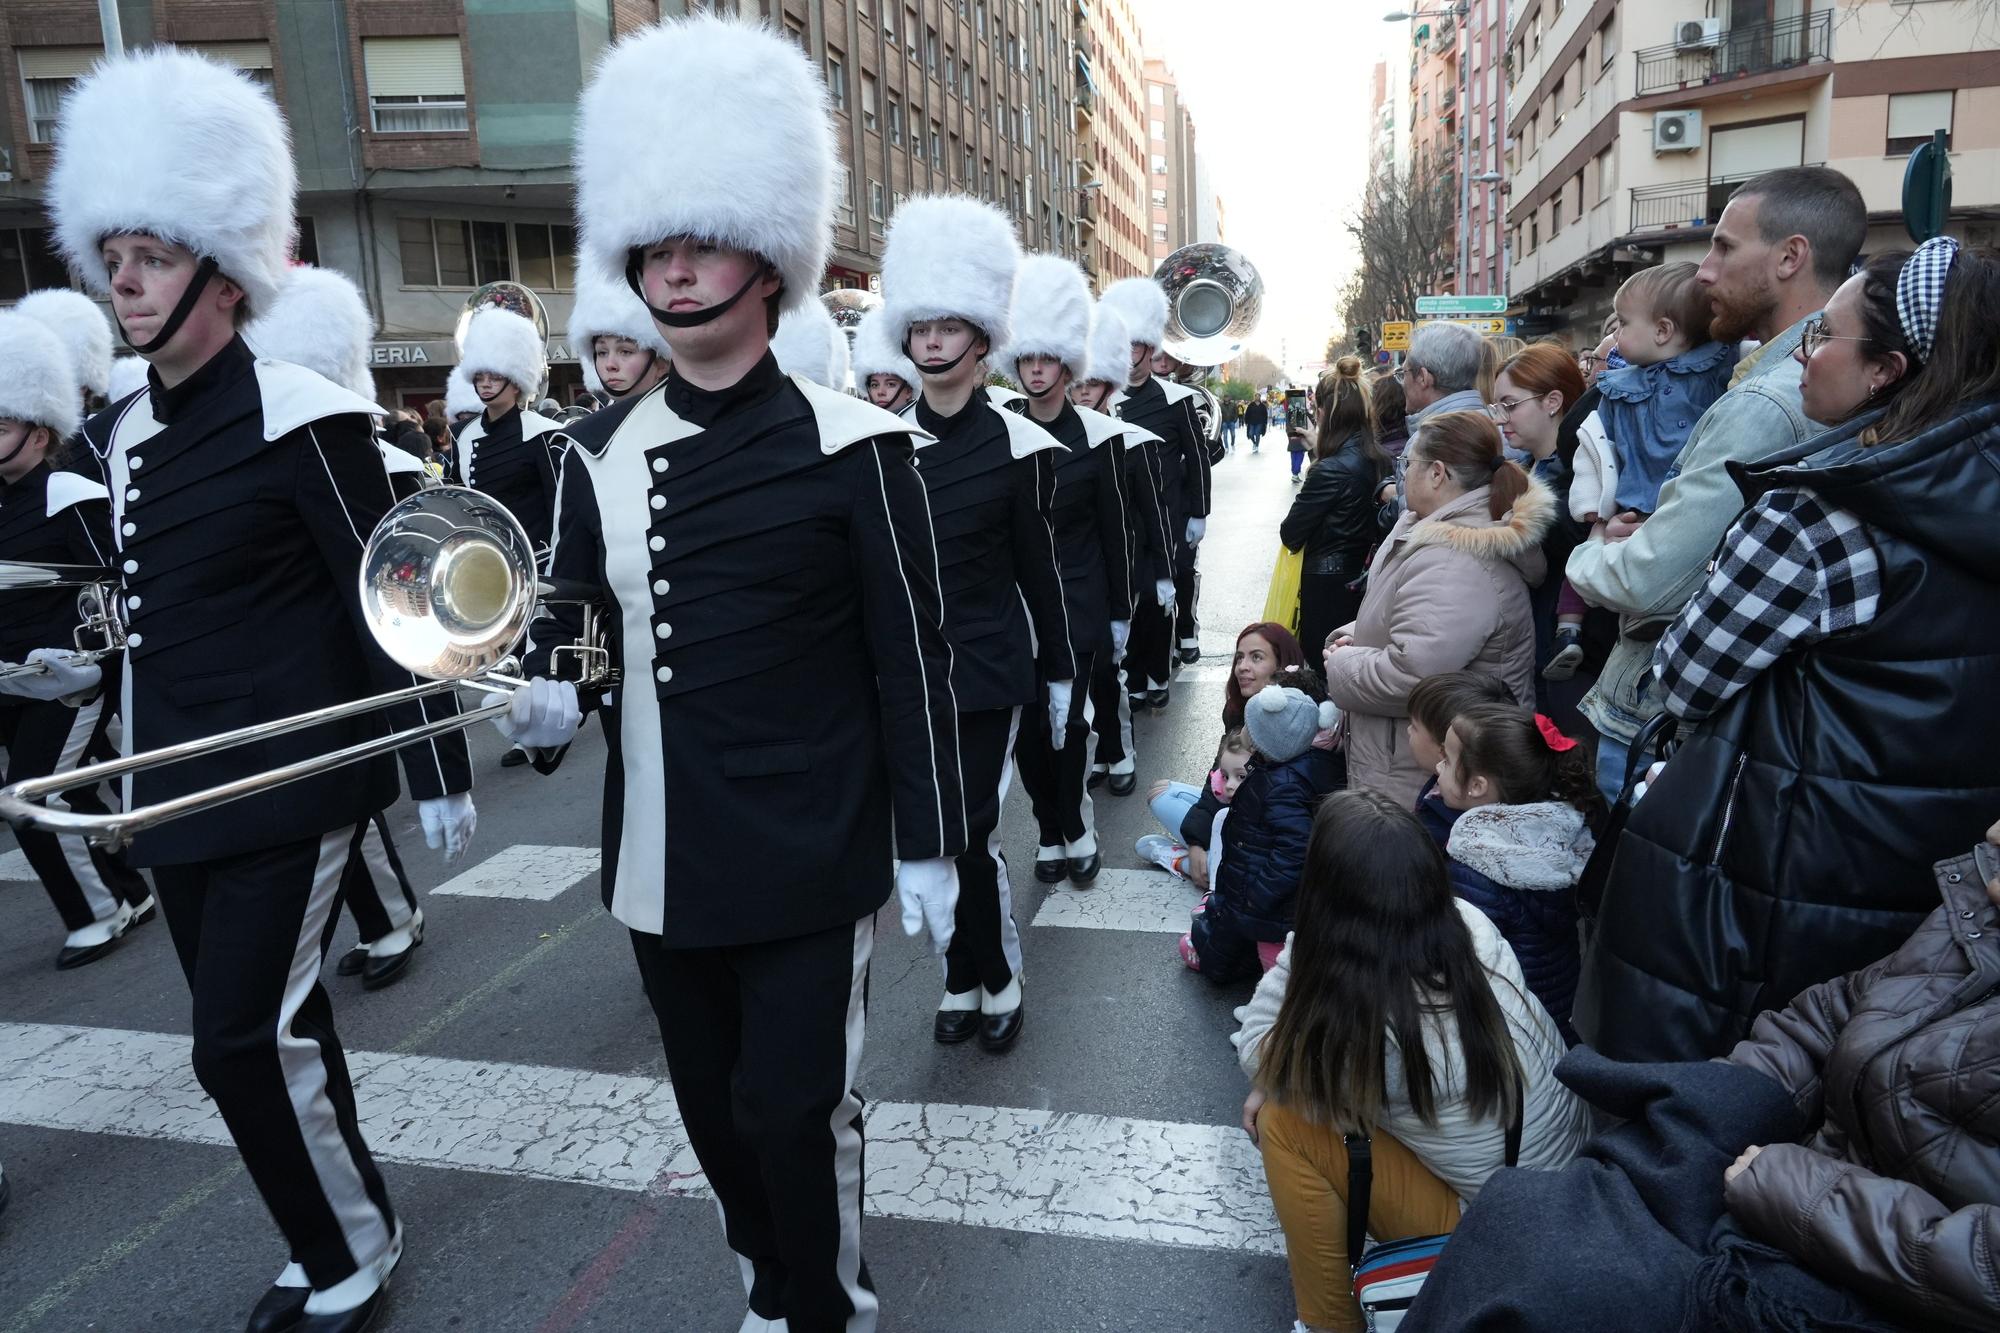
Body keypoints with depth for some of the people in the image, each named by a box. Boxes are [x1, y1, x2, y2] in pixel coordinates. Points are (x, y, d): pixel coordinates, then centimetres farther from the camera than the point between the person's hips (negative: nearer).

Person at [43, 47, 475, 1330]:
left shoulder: (299, 420, -14)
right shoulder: (124, 431, 9)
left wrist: (441, 775, -12)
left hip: (294, 782, -8)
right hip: (181, 787, 8)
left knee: (245, 1042, -4)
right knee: (273, 1031, 17)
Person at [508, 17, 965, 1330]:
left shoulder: (853, 445, -10)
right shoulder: (600, 451, 4)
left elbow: (913, 658, -8)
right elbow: (568, 619, 11)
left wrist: (929, 844, -7)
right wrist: (547, 697, -12)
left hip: (808, 854, -5)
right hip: (661, 854, 5)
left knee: (795, 1112, 5)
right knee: (715, 1107, 19)